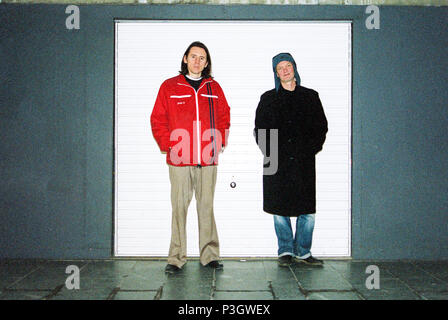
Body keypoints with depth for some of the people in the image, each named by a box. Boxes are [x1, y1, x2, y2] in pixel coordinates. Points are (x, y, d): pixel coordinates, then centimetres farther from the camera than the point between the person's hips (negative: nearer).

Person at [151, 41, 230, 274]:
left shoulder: (214, 88, 13)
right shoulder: (169, 87, 5)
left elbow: (224, 117, 18)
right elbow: (157, 120, 5)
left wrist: (220, 142, 6)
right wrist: (168, 145, -6)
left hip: (208, 159, 2)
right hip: (179, 159, -2)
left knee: (206, 206, 6)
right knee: (179, 207, 0)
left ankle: (209, 255, 13)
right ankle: (177, 258, 6)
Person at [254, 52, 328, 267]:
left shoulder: (310, 97, 12)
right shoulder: (268, 99, 10)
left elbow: (321, 127, 10)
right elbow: (260, 130, 7)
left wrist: (310, 149, -4)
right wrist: (272, 152, -6)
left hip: (304, 161, 1)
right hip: (277, 162, 0)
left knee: (307, 209, 0)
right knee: (280, 208, 2)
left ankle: (303, 251, 12)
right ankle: (286, 251, 14)